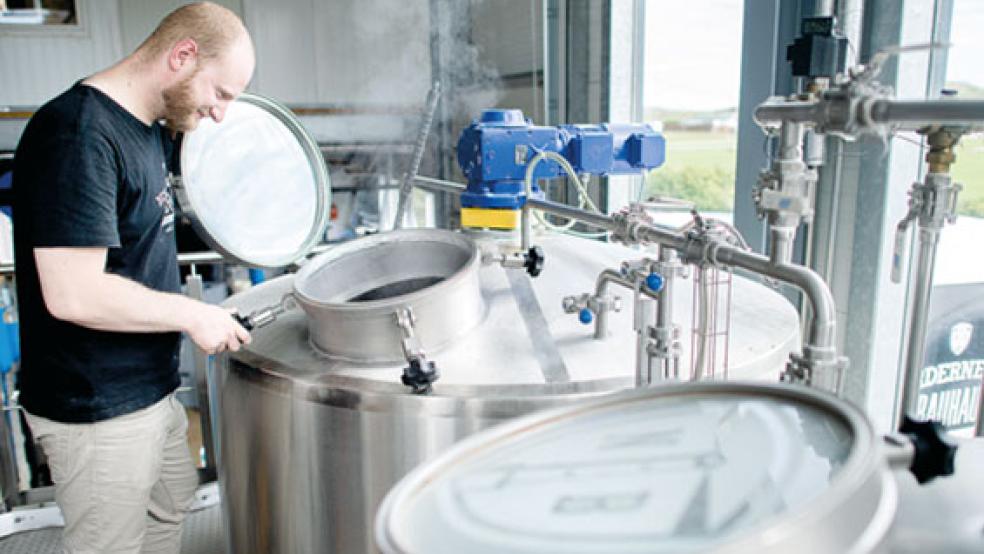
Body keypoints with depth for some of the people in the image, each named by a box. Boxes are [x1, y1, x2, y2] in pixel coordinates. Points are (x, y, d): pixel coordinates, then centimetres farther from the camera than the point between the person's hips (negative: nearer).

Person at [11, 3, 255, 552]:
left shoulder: (148, 129, 5)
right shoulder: (78, 134, -24)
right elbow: (73, 294, -29)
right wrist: (192, 314, -19)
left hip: (151, 387, 9)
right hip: (98, 409, -9)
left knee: (173, 503, 26)